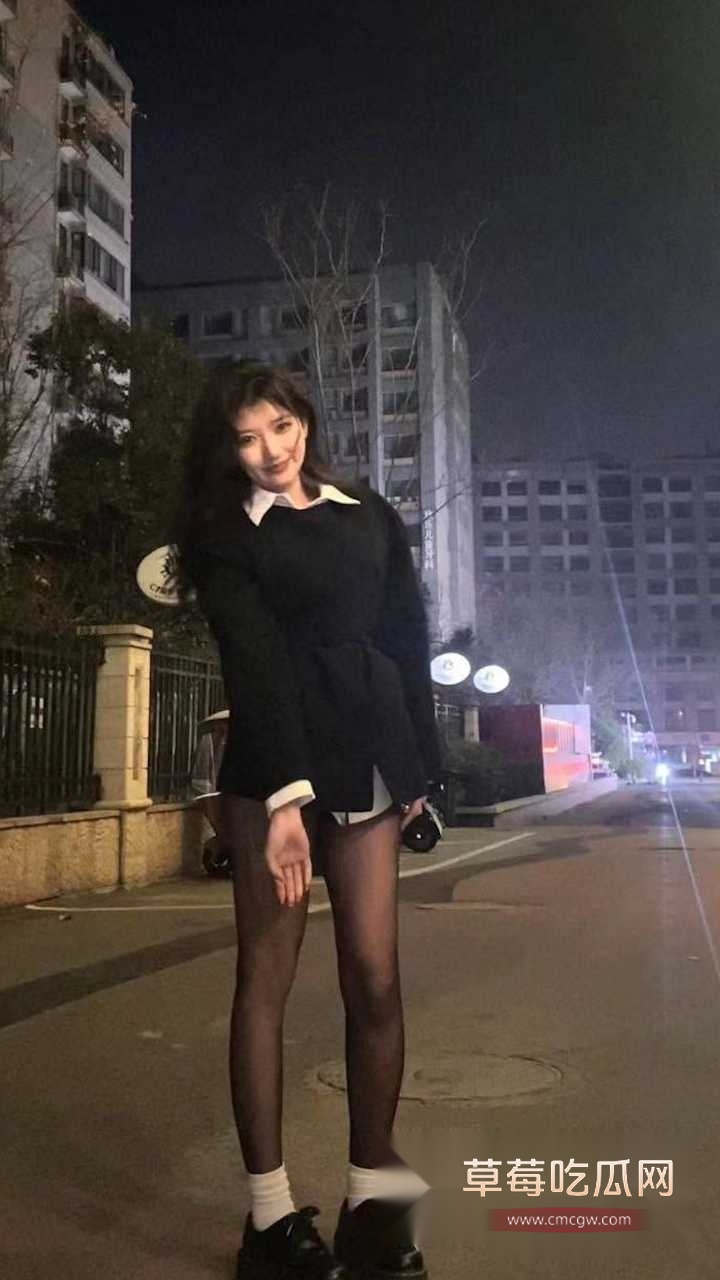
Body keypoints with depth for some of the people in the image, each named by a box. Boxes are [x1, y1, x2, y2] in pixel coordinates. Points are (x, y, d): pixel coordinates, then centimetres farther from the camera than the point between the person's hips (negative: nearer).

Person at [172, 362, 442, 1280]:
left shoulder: (372, 519, 13)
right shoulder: (226, 537, 3)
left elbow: (408, 643, 14)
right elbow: (253, 663, -10)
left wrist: (418, 764, 9)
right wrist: (285, 794, -20)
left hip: (367, 764, 3)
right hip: (271, 767, -3)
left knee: (376, 979, -1)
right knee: (266, 979, 1)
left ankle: (373, 1197, 14)